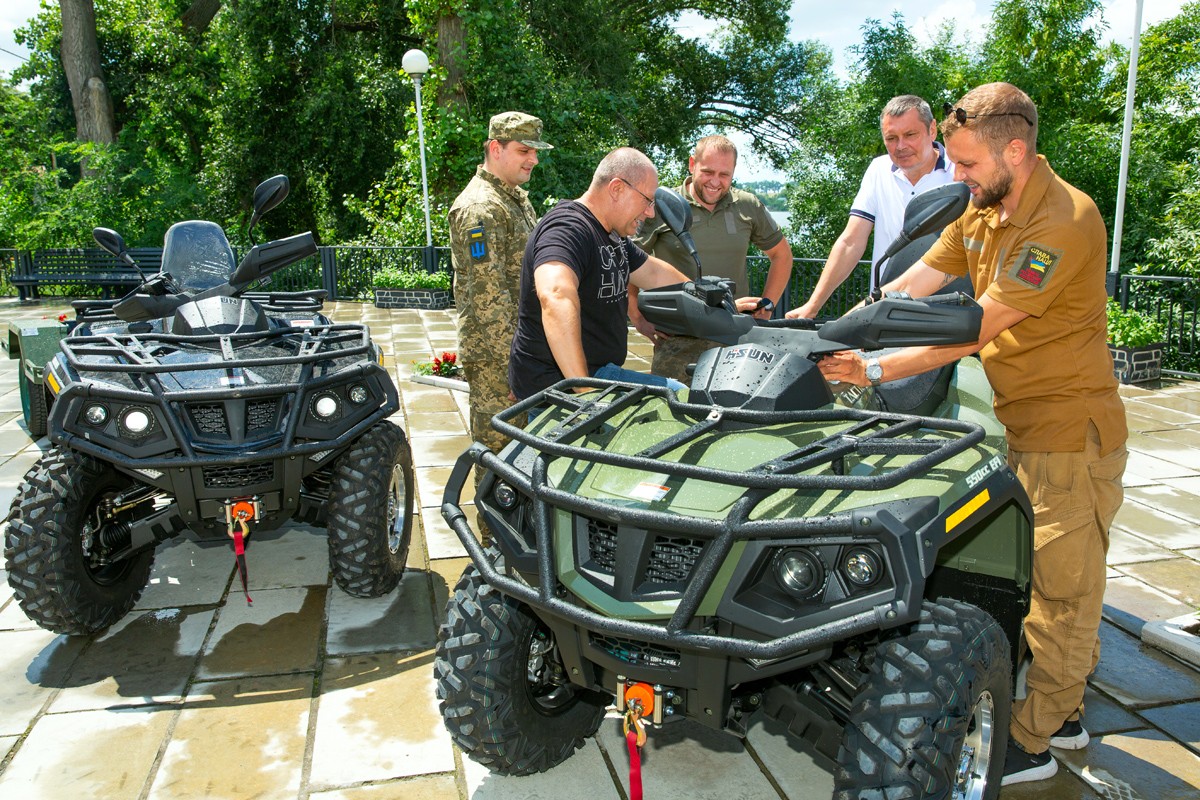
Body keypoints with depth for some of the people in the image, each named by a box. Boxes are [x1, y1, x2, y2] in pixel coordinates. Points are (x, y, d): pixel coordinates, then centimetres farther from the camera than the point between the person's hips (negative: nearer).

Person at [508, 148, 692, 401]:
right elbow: (555, 296, -39)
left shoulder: (612, 236, 14)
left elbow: (654, 273, 27)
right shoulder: (568, 228, -21)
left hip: (596, 369, 10)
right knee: (680, 397, -18)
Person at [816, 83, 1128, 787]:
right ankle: (1065, 714, 34)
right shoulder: (983, 212, 7)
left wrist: (874, 370, -26)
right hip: (1021, 429, 9)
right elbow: (909, 288, 4)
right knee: (1061, 585, 19)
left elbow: (971, 331, -26)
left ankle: (1030, 743, 15)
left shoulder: (1065, 221, -22)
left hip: (1070, 434, -9)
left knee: (1063, 593, 3)